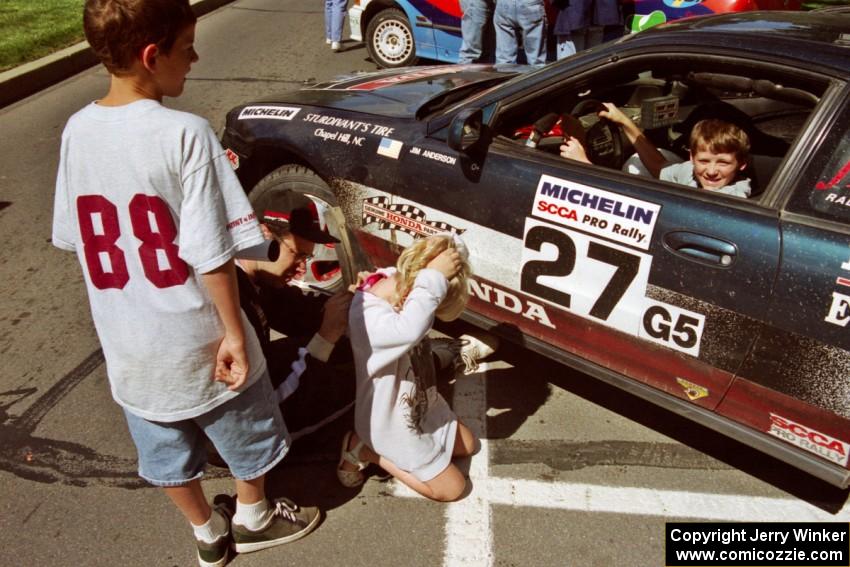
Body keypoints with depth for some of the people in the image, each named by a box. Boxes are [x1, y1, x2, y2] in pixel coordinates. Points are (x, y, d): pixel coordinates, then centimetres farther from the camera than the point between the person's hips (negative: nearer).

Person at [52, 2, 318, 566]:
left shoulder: (77, 131, -5)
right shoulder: (185, 133, -23)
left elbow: (73, 237, 3)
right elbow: (210, 254, -24)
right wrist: (234, 331, -12)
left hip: (128, 346, 6)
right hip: (195, 338, -5)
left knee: (167, 452, 25)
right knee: (246, 435, 23)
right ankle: (253, 519, 46)